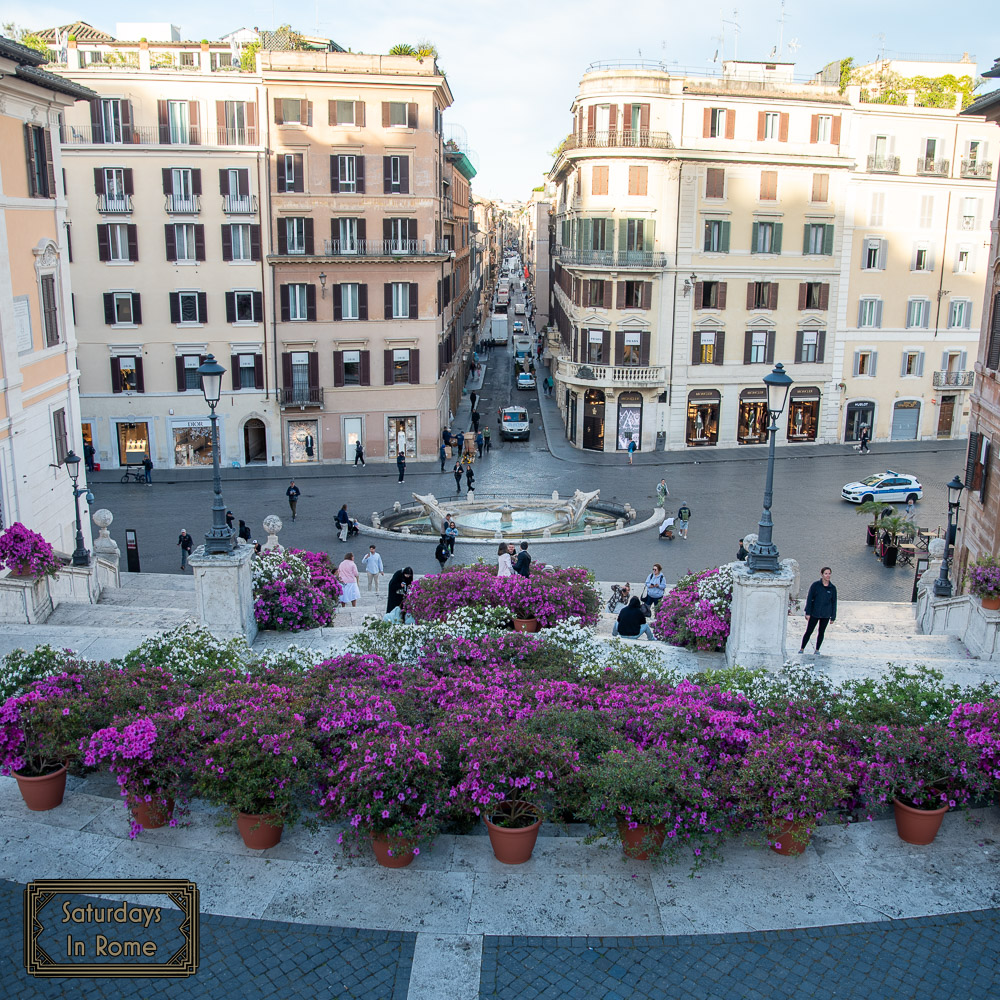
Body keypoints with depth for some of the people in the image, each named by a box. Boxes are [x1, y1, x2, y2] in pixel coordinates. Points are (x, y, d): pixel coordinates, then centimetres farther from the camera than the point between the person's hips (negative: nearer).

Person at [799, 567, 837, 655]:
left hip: (826, 615, 2)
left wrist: (833, 617, 7)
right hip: (814, 613, -2)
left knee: (821, 632, 11)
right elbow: (809, 599, -4)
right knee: (809, 631, 1)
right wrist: (808, 612, -8)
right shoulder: (815, 585, -7)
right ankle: (802, 649, 12)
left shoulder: (832, 588, 1)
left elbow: (834, 603, 7)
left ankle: (817, 650, 24)